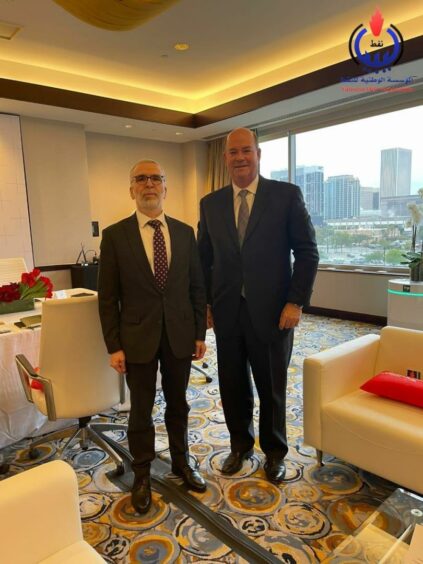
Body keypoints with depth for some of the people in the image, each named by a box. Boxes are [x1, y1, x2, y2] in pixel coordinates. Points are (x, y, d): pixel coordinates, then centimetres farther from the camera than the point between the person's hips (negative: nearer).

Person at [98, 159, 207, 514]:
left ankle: (181, 462, 40)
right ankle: (142, 474, 35)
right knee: (141, 410, 13)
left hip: (180, 335, 2)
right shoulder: (115, 236, -5)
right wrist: (114, 346, -7)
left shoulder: (185, 232, 2)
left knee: (178, 405, 18)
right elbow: (108, 297, -5)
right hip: (138, 338, -2)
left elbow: (197, 287, 5)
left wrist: (200, 334, 3)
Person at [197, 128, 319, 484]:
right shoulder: (210, 204, 7)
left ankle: (274, 452, 37)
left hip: (271, 311, -2)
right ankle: (240, 445, 40)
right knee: (232, 386, 15)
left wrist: (296, 302, -10)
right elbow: (205, 258, 10)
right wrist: (205, 303, 5)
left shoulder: (287, 195, -3)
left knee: (272, 387, 13)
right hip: (227, 312, 3)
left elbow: (307, 251, -4)